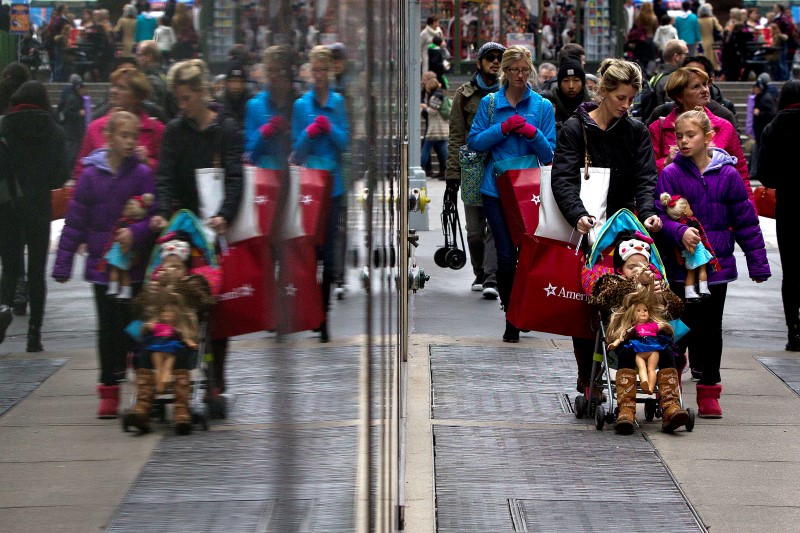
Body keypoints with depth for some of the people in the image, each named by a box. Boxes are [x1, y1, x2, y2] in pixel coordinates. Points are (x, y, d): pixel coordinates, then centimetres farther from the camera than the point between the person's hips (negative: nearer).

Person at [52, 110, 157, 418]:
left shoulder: (143, 174, -4)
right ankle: (109, 392, 14)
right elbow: (75, 221, 2)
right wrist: (63, 263, 1)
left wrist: (136, 233, -25)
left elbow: (154, 216, -5)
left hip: (135, 268, -1)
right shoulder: (91, 175, -1)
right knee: (109, 330, 6)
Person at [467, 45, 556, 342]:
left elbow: (549, 154, 3)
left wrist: (533, 133, -15)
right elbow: (474, 142, 2)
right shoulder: (490, 103, 8)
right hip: (497, 190, 0)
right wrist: (503, 129, -11)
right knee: (507, 254, -7)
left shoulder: (543, 106, 6)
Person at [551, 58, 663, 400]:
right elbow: (563, 178, -13)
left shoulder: (636, 132, 6)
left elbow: (645, 178, -2)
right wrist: (578, 215, -30)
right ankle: (587, 381, 6)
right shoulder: (575, 129, -3)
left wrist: (647, 212, -23)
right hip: (584, 229, -2)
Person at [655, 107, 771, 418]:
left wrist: (758, 263, 6)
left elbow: (746, 222, 5)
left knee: (711, 330, 9)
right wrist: (680, 232, -28)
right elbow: (659, 216, -8)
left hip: (717, 267, 2)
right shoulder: (670, 175, -4)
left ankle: (708, 392, 17)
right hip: (681, 269, -2)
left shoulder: (727, 176, 0)